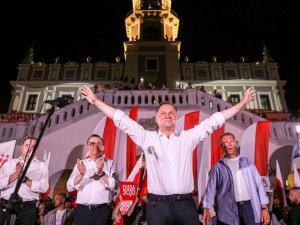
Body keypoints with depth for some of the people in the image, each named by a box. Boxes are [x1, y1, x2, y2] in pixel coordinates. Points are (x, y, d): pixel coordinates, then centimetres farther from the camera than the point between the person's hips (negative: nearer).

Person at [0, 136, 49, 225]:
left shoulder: (42, 166, 7)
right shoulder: (9, 163, 13)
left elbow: (44, 187, -7)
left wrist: (24, 179, -9)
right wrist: (15, 175, -12)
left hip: (27, 208, -1)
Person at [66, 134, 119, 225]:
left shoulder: (110, 163, 4)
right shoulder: (80, 163, 9)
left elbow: (115, 186, -7)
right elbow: (69, 187, 1)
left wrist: (101, 174, -22)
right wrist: (81, 174, -17)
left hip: (102, 211, -1)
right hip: (82, 210, 1)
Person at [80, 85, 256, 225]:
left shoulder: (189, 137, 9)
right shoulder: (147, 138, 6)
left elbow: (214, 121, 10)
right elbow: (123, 121, 5)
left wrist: (242, 103, 12)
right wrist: (96, 101, 4)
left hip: (186, 204, 1)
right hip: (157, 204, -1)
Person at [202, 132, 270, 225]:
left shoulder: (247, 162, 11)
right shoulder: (218, 167, 5)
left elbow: (258, 184, 9)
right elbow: (211, 189, 3)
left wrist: (264, 208, 3)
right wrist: (206, 209, -7)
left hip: (249, 206, 1)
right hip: (229, 209, -1)